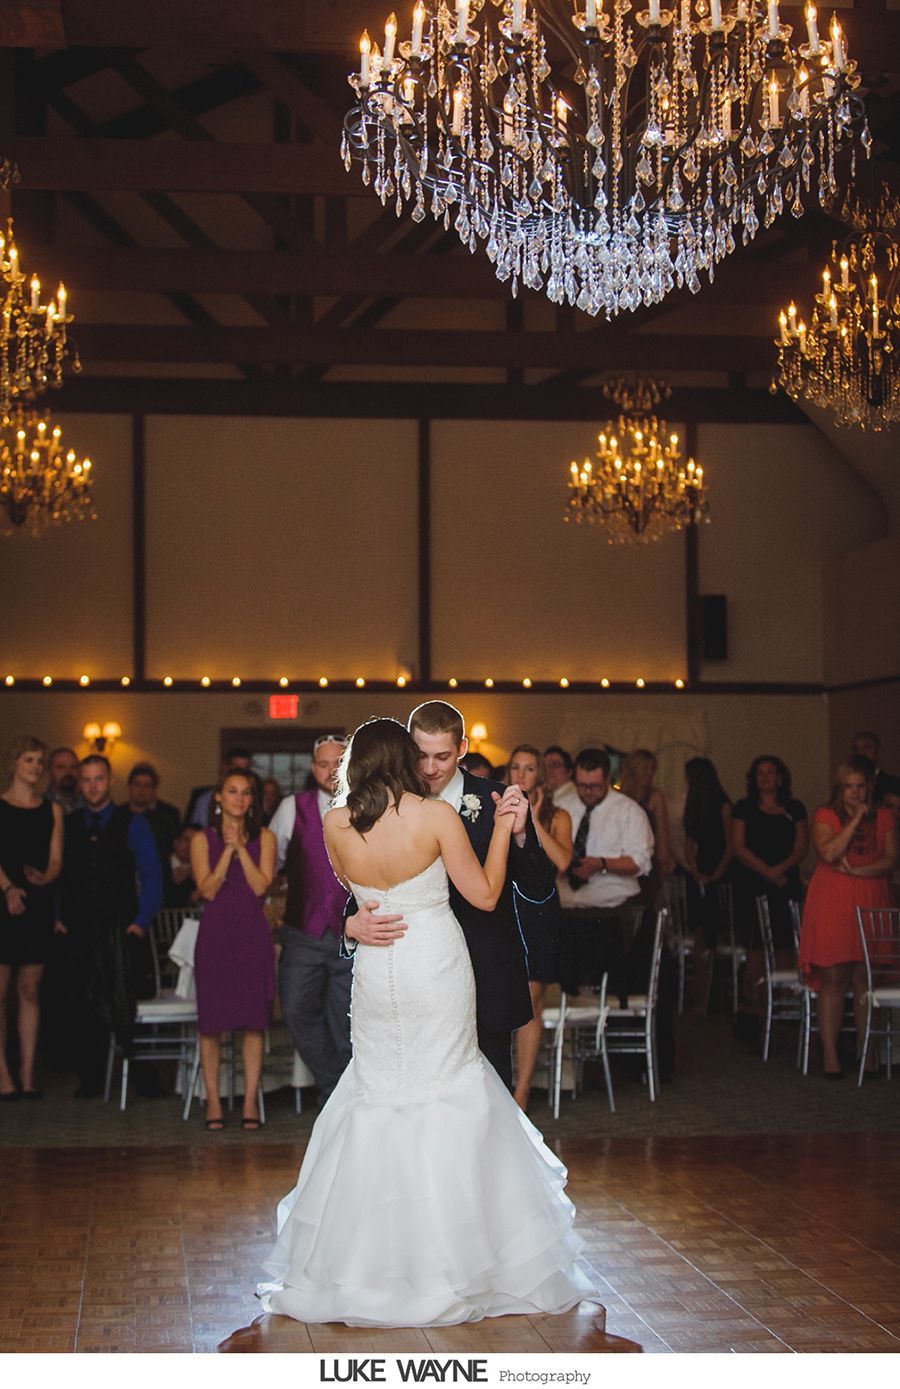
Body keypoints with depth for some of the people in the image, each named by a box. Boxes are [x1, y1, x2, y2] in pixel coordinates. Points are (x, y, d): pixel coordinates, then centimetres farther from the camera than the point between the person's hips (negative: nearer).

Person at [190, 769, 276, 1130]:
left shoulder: (264, 838, 7)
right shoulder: (203, 840, 5)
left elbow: (261, 886, -3)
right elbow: (208, 889, -5)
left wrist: (241, 848, -8)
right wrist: (228, 850, -10)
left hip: (252, 934, 1)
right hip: (215, 934, -1)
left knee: (254, 1021, 0)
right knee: (211, 1022, 0)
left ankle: (250, 1101, 6)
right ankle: (213, 1101, 9)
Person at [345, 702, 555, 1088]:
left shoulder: (497, 803, -4)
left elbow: (539, 891, -5)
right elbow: (363, 893, 3)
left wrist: (519, 834, -22)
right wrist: (352, 925, -20)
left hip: (486, 984, -1)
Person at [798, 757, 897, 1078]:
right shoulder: (825, 816, 4)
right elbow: (829, 853, -12)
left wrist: (856, 870, -11)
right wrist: (855, 820, -11)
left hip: (871, 904, 2)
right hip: (832, 905, -2)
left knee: (865, 979, 1)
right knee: (833, 980, -4)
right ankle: (830, 1053, -1)